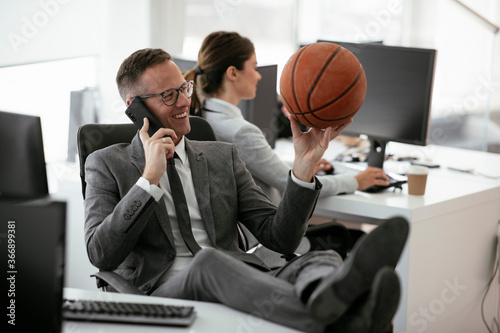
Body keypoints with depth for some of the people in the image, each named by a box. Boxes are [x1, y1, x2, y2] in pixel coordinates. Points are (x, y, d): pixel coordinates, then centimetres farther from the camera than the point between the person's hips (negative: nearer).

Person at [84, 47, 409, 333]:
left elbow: (279, 237, 12)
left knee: (322, 259, -26)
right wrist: (150, 178, -8)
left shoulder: (223, 156, 21)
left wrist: (304, 165, -3)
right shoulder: (107, 164, 13)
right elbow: (101, 255, -2)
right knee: (209, 261, -38)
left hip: (240, 288, 4)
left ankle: (329, 298, -65)